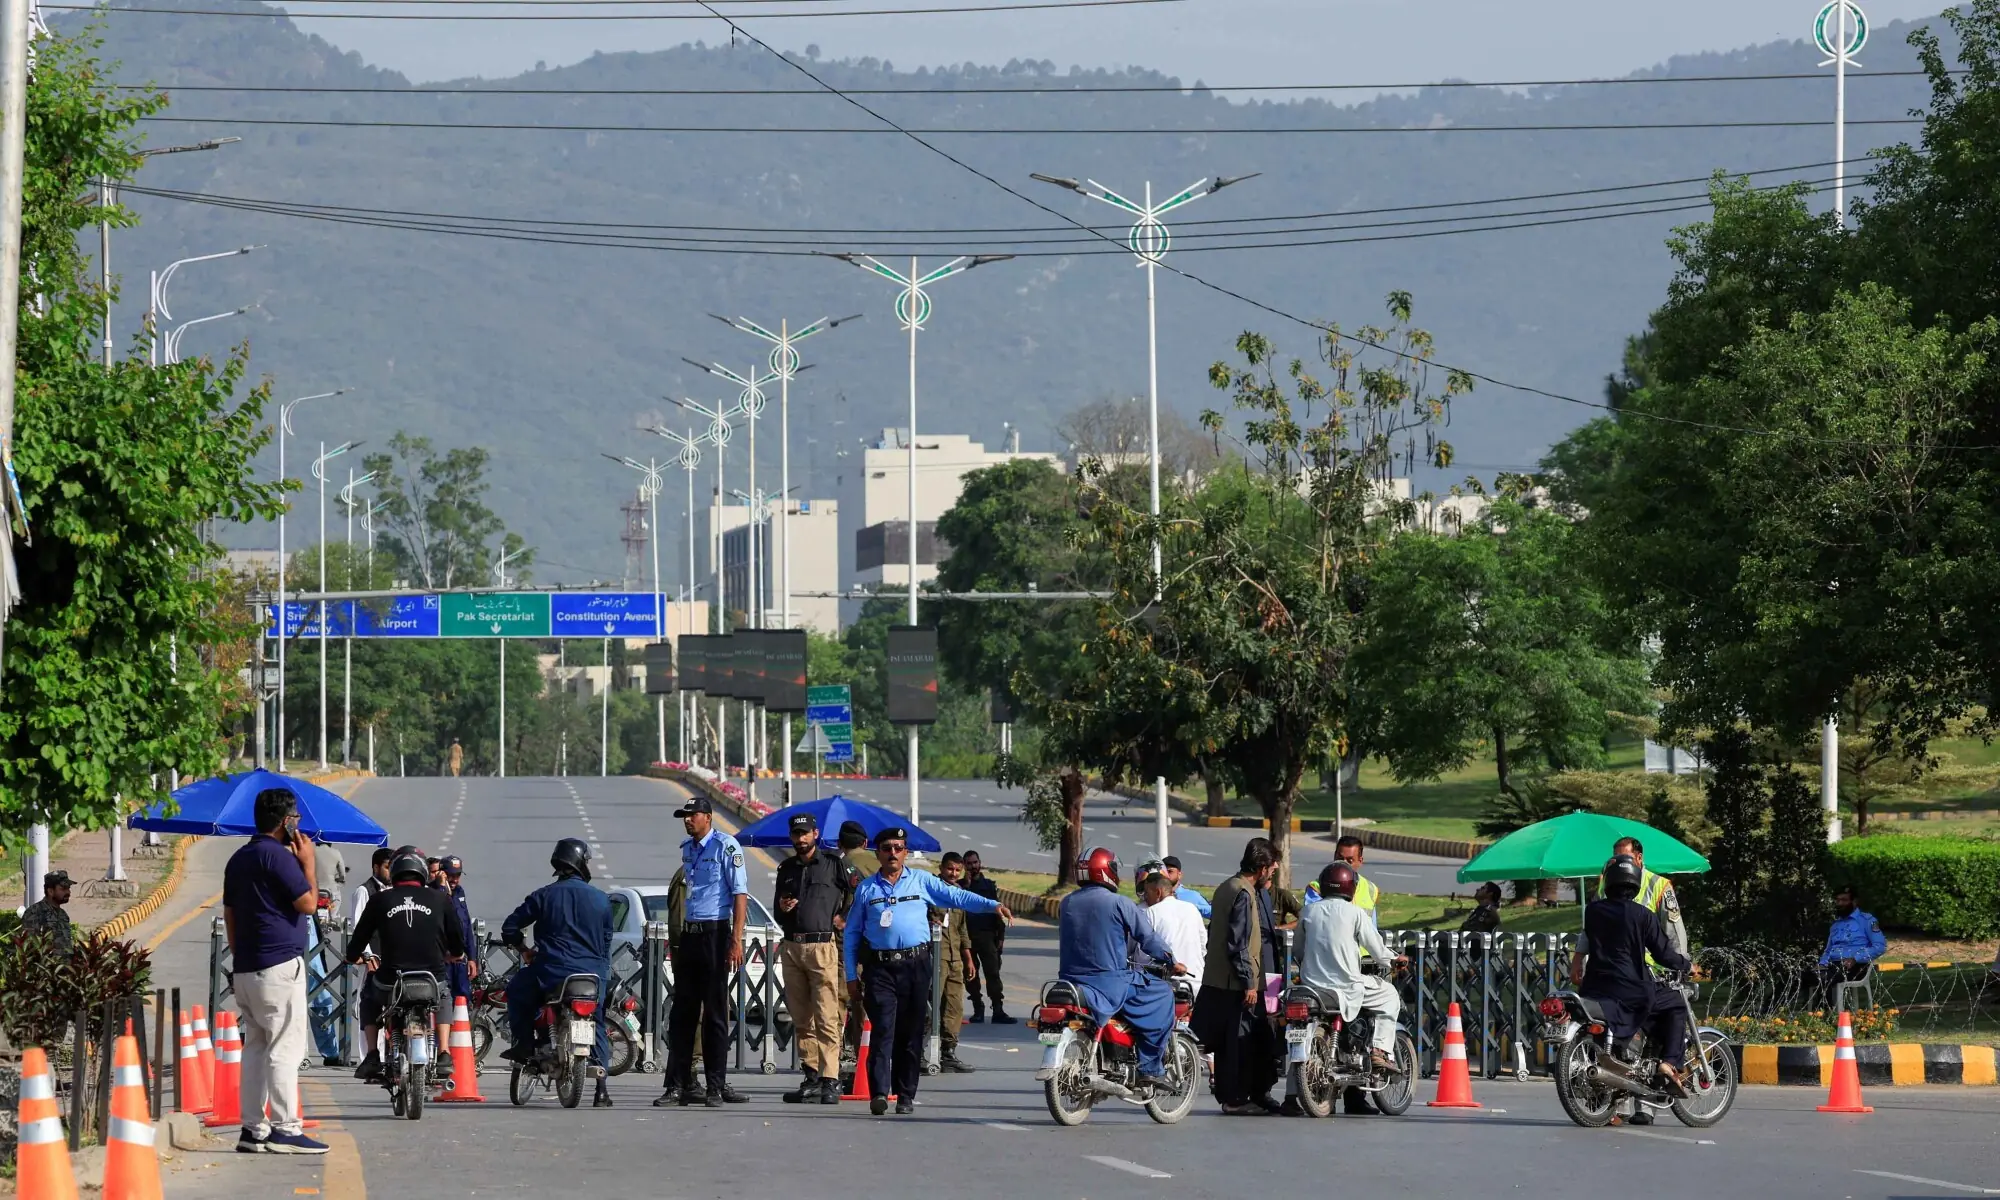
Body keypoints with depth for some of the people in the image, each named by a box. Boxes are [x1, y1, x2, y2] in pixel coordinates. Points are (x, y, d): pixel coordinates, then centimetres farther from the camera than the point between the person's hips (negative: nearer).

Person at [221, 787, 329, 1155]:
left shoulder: (238, 860, 17)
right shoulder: (277, 857, -12)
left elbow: (229, 915, 20)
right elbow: (308, 904, -13)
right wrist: (309, 864, -1)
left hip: (245, 969, 9)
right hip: (280, 965, -9)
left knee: (256, 1047, 11)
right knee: (285, 1047, -8)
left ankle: (253, 1129, 10)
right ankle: (286, 1128, -11)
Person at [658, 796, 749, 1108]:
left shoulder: (725, 846, -8)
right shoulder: (686, 849, 15)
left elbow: (740, 894, -12)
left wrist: (736, 941, -19)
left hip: (715, 933, -7)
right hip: (687, 935, 7)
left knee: (715, 1012, -3)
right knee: (682, 1012, 6)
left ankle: (716, 1086, 1)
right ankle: (679, 1085, 8)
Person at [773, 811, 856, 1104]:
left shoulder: (832, 863, 1)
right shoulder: (786, 868, 17)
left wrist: (844, 917, 2)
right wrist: (781, 907, 2)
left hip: (822, 946, -6)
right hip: (791, 947, 6)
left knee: (826, 1018, -10)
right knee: (801, 1019, 7)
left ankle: (830, 1080, -13)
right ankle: (811, 1076, 12)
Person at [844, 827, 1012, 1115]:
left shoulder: (921, 882, 11)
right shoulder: (865, 889, 12)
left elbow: (956, 897, 6)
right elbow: (852, 933, 14)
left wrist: (993, 905, -9)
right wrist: (852, 976, 9)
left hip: (915, 965, 1)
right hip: (879, 967, -1)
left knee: (911, 1033, 3)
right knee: (883, 1029, -12)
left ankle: (906, 1095, 8)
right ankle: (879, 1092, -19)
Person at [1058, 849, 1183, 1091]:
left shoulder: (1067, 904, 9)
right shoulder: (1119, 904, -9)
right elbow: (1148, 937, -4)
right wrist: (1172, 962, 12)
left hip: (1070, 978, 7)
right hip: (1109, 982, -7)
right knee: (1161, 994, 6)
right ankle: (1151, 1068, 0)